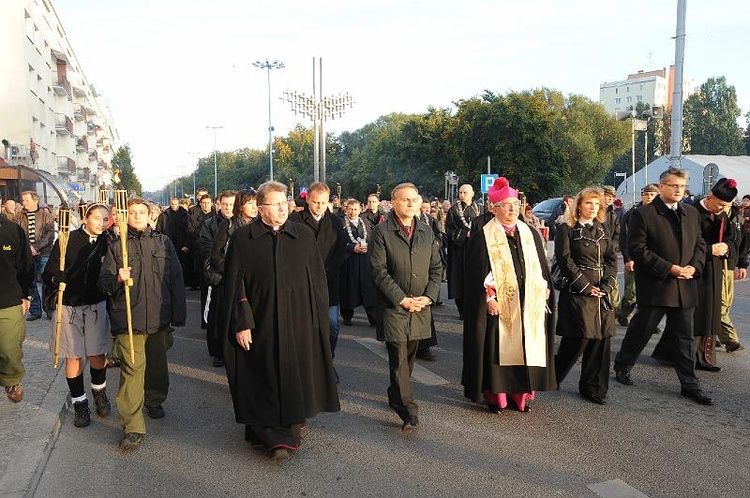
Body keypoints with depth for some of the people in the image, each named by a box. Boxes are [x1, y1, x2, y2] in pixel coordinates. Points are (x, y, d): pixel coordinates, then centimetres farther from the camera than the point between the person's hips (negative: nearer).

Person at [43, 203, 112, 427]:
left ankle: (99, 391, 31)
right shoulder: (68, 240, -6)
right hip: (68, 306, -1)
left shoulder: (107, 243, 1)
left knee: (97, 354, 3)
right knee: (73, 357, 6)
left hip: (97, 305, 1)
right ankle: (79, 402, 22)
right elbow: (49, 272, -6)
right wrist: (56, 279, -25)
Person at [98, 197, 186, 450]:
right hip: (129, 319, -2)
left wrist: (178, 313, 3)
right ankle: (133, 427, 2)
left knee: (158, 364, 16)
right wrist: (117, 279, -18)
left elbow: (176, 278, 7)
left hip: (159, 317, 2)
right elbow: (103, 282, 5)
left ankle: (154, 401, 42)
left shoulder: (163, 242, 7)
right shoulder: (116, 246, 6)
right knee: (132, 369, -5)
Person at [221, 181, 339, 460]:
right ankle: (266, 434, 22)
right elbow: (234, 284, -3)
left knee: (295, 379, 10)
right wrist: (241, 323, -9)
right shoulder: (242, 238, -3)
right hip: (260, 323, -2)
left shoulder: (304, 235, 2)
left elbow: (317, 280, 5)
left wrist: (318, 320, 2)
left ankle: (289, 431, 29)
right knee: (264, 379, 6)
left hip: (297, 323, 2)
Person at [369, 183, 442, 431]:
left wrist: (428, 296, -4)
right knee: (398, 358, -5)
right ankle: (409, 411, 0)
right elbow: (379, 271, -11)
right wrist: (402, 299, -15)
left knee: (409, 357, 15)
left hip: (420, 307, 5)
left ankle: (396, 396, 35)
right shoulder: (382, 232, -6)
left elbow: (436, 267, 10)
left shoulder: (426, 231, 10)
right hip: (393, 306, -5)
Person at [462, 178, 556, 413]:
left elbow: (542, 269, 16)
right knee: (497, 349, 2)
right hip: (498, 306, -4)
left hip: (530, 305, 5)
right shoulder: (482, 237, -4)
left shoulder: (531, 235, 11)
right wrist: (488, 298, -15)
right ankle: (494, 394, 15)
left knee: (527, 348, 8)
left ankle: (520, 393, 21)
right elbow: (476, 274, -8)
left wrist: (545, 292, 7)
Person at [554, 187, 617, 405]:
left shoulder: (603, 230, 15)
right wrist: (586, 287, -11)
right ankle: (552, 376, 17)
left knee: (601, 338, 5)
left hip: (602, 292, 6)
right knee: (578, 338, -7)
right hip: (577, 291, -6)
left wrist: (607, 285, -2)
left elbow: (612, 258, 13)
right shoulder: (566, 230, -2)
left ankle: (593, 387, 17)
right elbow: (565, 260, -8)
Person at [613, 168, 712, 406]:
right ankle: (622, 366, 27)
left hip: (685, 287, 5)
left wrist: (694, 266, -4)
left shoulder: (691, 213, 11)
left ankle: (689, 384, 19)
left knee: (685, 337, 10)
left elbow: (700, 244, 15)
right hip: (655, 286, -5)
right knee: (640, 331, 6)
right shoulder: (643, 214, -8)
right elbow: (637, 249, -13)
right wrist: (669, 268, -16)